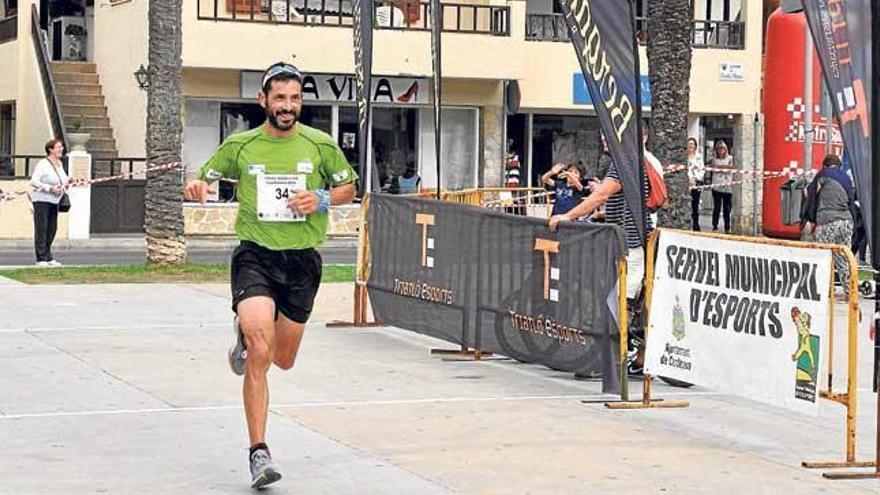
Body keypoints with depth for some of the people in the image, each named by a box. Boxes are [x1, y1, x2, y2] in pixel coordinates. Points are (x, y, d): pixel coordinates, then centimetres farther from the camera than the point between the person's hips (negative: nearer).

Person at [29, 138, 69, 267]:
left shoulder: (59, 163, 11)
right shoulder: (43, 164, -14)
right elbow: (34, 181, -19)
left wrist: (66, 182, 6)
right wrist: (50, 188, -24)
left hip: (54, 200, 8)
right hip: (42, 200, -8)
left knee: (52, 229, 10)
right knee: (41, 229, -6)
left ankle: (48, 257, 18)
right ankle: (41, 259, -5)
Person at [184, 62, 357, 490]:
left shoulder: (320, 145, 2)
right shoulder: (240, 145, 2)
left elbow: (349, 187, 14)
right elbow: (204, 179, 13)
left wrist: (322, 200, -7)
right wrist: (196, 186, -12)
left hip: (302, 261, 2)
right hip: (255, 257, -2)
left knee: (283, 359, 13)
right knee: (259, 355, -19)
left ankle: (245, 331, 49)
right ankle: (259, 452, -10)